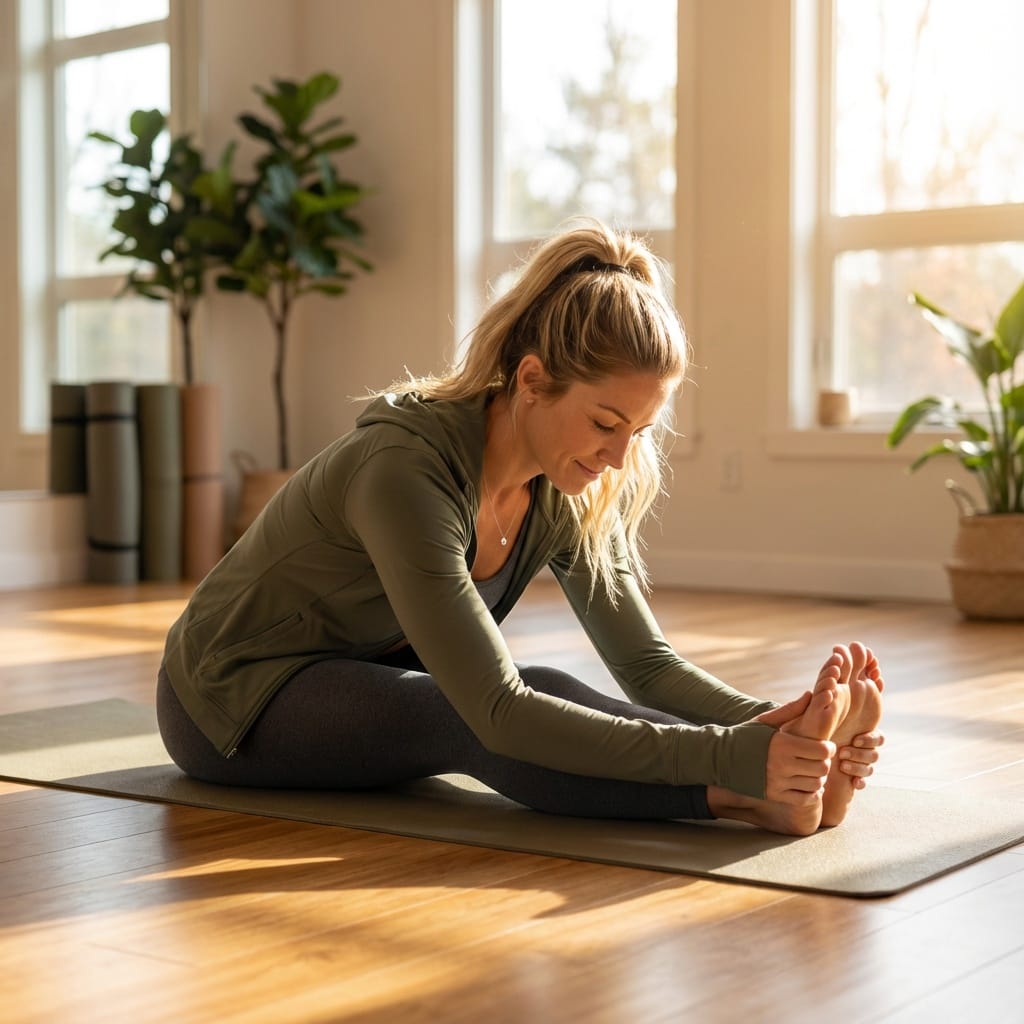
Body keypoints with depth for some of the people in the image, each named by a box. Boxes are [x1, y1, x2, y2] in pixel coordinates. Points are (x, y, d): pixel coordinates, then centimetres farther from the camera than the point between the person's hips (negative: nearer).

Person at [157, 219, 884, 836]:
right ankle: (750, 798, -43)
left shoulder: (568, 493, -10)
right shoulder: (407, 470, -34)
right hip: (237, 699, -6)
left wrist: (771, 721, -30)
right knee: (519, 717, -34)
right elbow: (498, 715, -41)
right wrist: (731, 757, -47)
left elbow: (645, 660, -10)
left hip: (359, 679, 7)